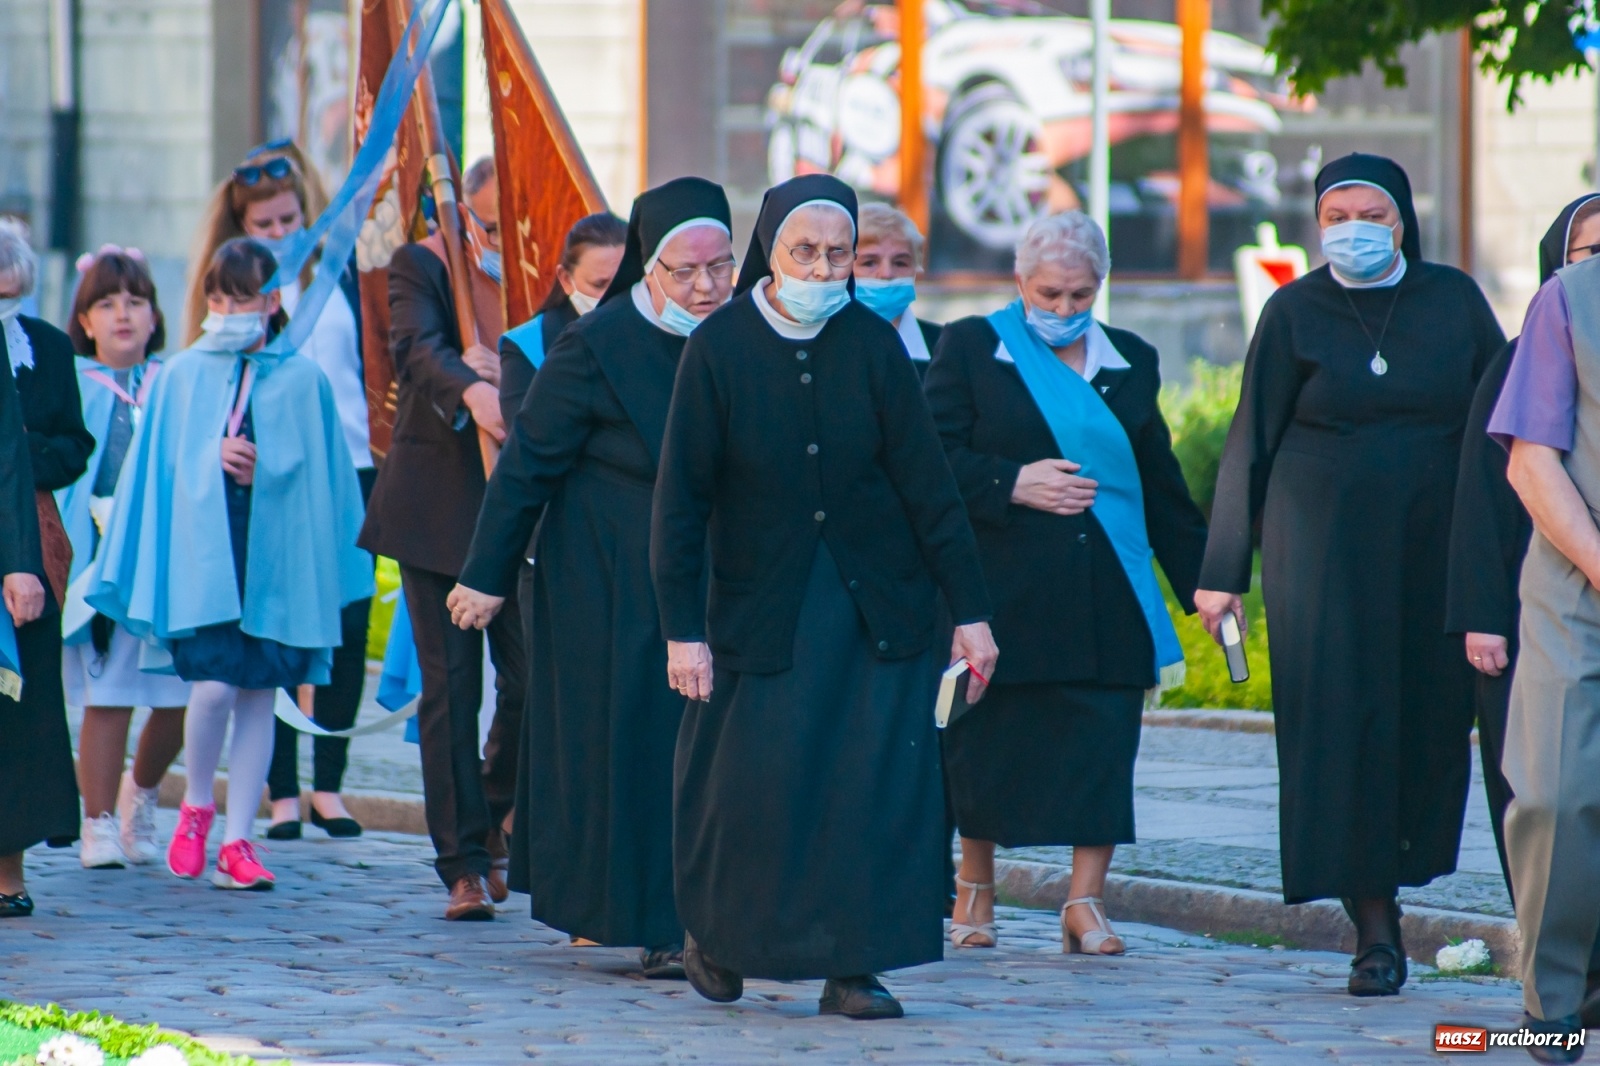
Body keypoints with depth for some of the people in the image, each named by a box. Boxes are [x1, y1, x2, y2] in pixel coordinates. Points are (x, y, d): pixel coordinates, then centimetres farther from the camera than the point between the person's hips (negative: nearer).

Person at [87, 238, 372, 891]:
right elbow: (157, 470, 8)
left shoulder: (303, 382, 6)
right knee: (214, 686, -15)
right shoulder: (181, 377, 6)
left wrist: (259, 470, -3)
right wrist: (214, 461, -6)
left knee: (258, 697, 1)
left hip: (277, 559, 1)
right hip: (201, 554, -1)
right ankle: (197, 806, 10)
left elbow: (318, 475, 9)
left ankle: (236, 842, 7)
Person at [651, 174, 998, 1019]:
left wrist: (970, 610, -4)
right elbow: (681, 495, -8)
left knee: (877, 780, -5)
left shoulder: (872, 345, -5)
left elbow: (926, 482, -2)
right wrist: (682, 628, -13)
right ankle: (713, 931, 26)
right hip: (763, 599, -1)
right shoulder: (718, 348, -9)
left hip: (876, 598, 1)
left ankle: (853, 967, 2)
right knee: (752, 776, 0)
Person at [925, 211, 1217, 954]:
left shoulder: (1131, 363, 14)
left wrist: (1201, 578, 16)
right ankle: (974, 892, 19)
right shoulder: (971, 348, 3)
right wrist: (1013, 484, -16)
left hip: (1105, 596, 3)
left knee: (1103, 741, -5)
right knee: (988, 738, 3)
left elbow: (1160, 484, 18)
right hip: (1004, 583, -3)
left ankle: (1085, 901, -1)